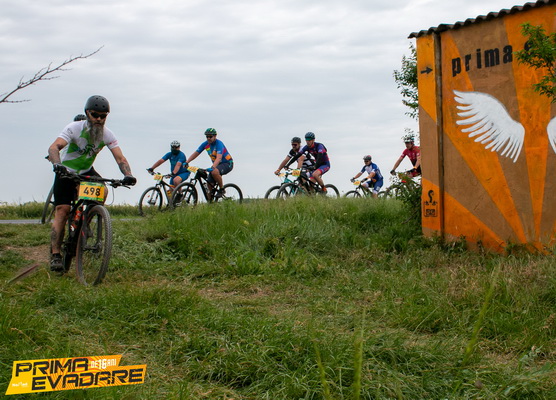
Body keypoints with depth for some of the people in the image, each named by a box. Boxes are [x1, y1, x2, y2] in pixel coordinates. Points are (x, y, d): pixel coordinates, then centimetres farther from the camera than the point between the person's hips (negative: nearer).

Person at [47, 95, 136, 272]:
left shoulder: (107, 134, -12)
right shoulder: (74, 128, -23)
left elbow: (120, 158, -19)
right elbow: (54, 147, -36)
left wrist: (128, 175, -39)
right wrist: (57, 165, -57)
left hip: (86, 171, 3)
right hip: (66, 172, -3)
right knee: (62, 210, -13)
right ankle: (55, 255, -8)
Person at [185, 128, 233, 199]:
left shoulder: (219, 144, -24)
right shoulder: (205, 144, -3)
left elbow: (219, 158, -37)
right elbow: (195, 153, 0)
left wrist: (212, 167, -52)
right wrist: (186, 162, -13)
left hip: (227, 163, -7)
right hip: (216, 165, 7)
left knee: (214, 172, -36)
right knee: (210, 185, -3)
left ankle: (221, 189, -17)